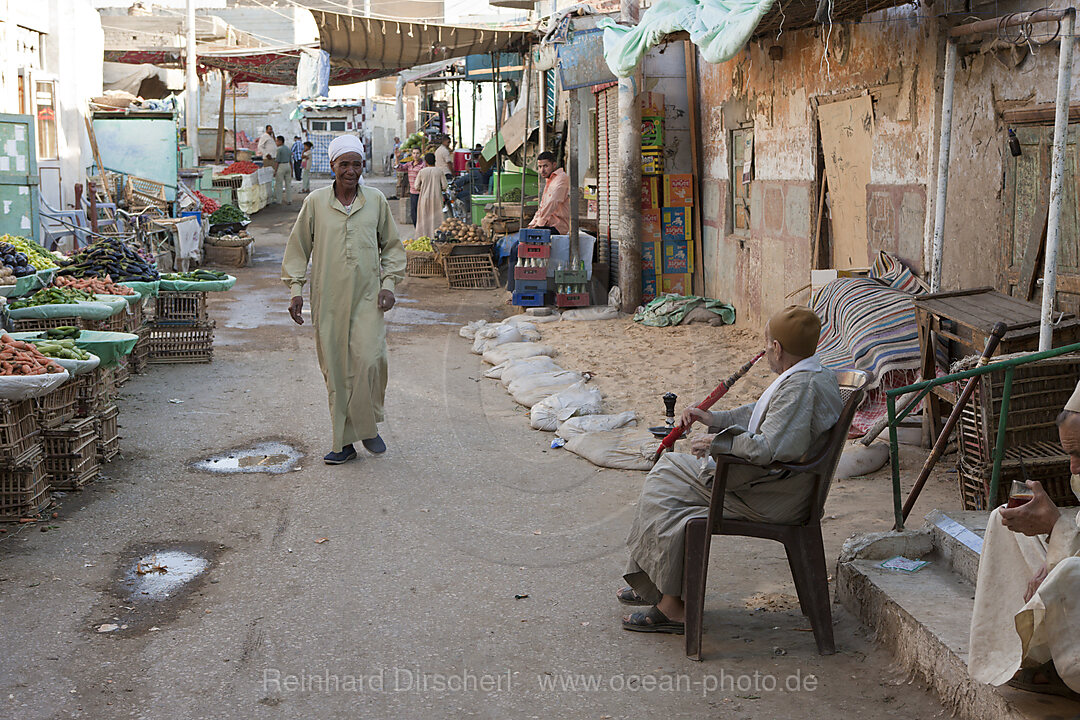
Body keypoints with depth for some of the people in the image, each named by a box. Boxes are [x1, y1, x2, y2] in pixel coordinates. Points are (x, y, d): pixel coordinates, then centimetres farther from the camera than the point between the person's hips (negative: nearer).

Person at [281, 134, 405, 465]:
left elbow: (392, 246, 15)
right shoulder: (315, 202, 3)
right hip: (328, 298, 0)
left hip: (367, 297, 0)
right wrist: (295, 290, 3)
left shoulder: (376, 201, 6)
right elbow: (298, 248, 10)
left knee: (369, 359, -16)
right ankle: (343, 441, 13)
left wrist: (388, 283, 3)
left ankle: (367, 426, 7)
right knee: (335, 369, 2)